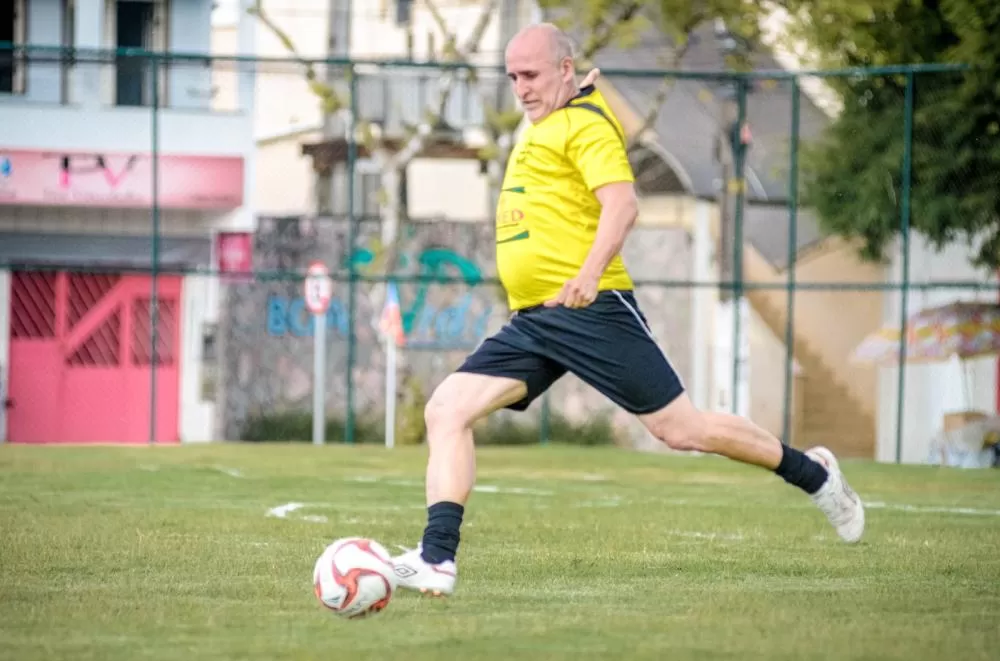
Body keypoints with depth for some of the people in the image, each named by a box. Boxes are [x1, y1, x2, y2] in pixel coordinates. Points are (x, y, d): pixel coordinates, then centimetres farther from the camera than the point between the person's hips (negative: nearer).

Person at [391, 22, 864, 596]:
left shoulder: (585, 122, -5)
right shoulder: (541, 131, 22)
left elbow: (622, 203, -19)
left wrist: (590, 271, -33)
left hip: (589, 308, -9)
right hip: (530, 322, 9)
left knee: (680, 429, -5)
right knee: (446, 411, -8)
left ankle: (814, 475, 14)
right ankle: (437, 560, -14)